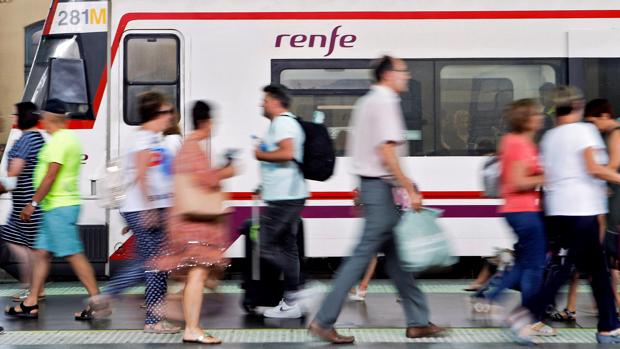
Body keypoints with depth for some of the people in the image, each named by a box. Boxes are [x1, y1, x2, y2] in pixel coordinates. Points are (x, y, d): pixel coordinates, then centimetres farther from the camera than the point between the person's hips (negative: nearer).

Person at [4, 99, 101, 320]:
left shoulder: (58, 141, -15)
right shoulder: (70, 139, 16)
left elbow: (51, 176, -20)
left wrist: (33, 204, -16)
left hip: (59, 207, -10)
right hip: (59, 207, 10)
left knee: (74, 255, -9)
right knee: (41, 252, 11)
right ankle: (31, 304, 15)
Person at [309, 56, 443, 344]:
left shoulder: (365, 102, 17)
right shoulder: (385, 102, -12)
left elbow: (356, 147, 19)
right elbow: (386, 152, -21)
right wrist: (410, 189, -19)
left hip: (369, 183, 10)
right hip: (381, 187, -10)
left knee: (395, 255, 12)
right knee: (363, 254, -6)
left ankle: (418, 322, 18)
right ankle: (323, 321, -3)